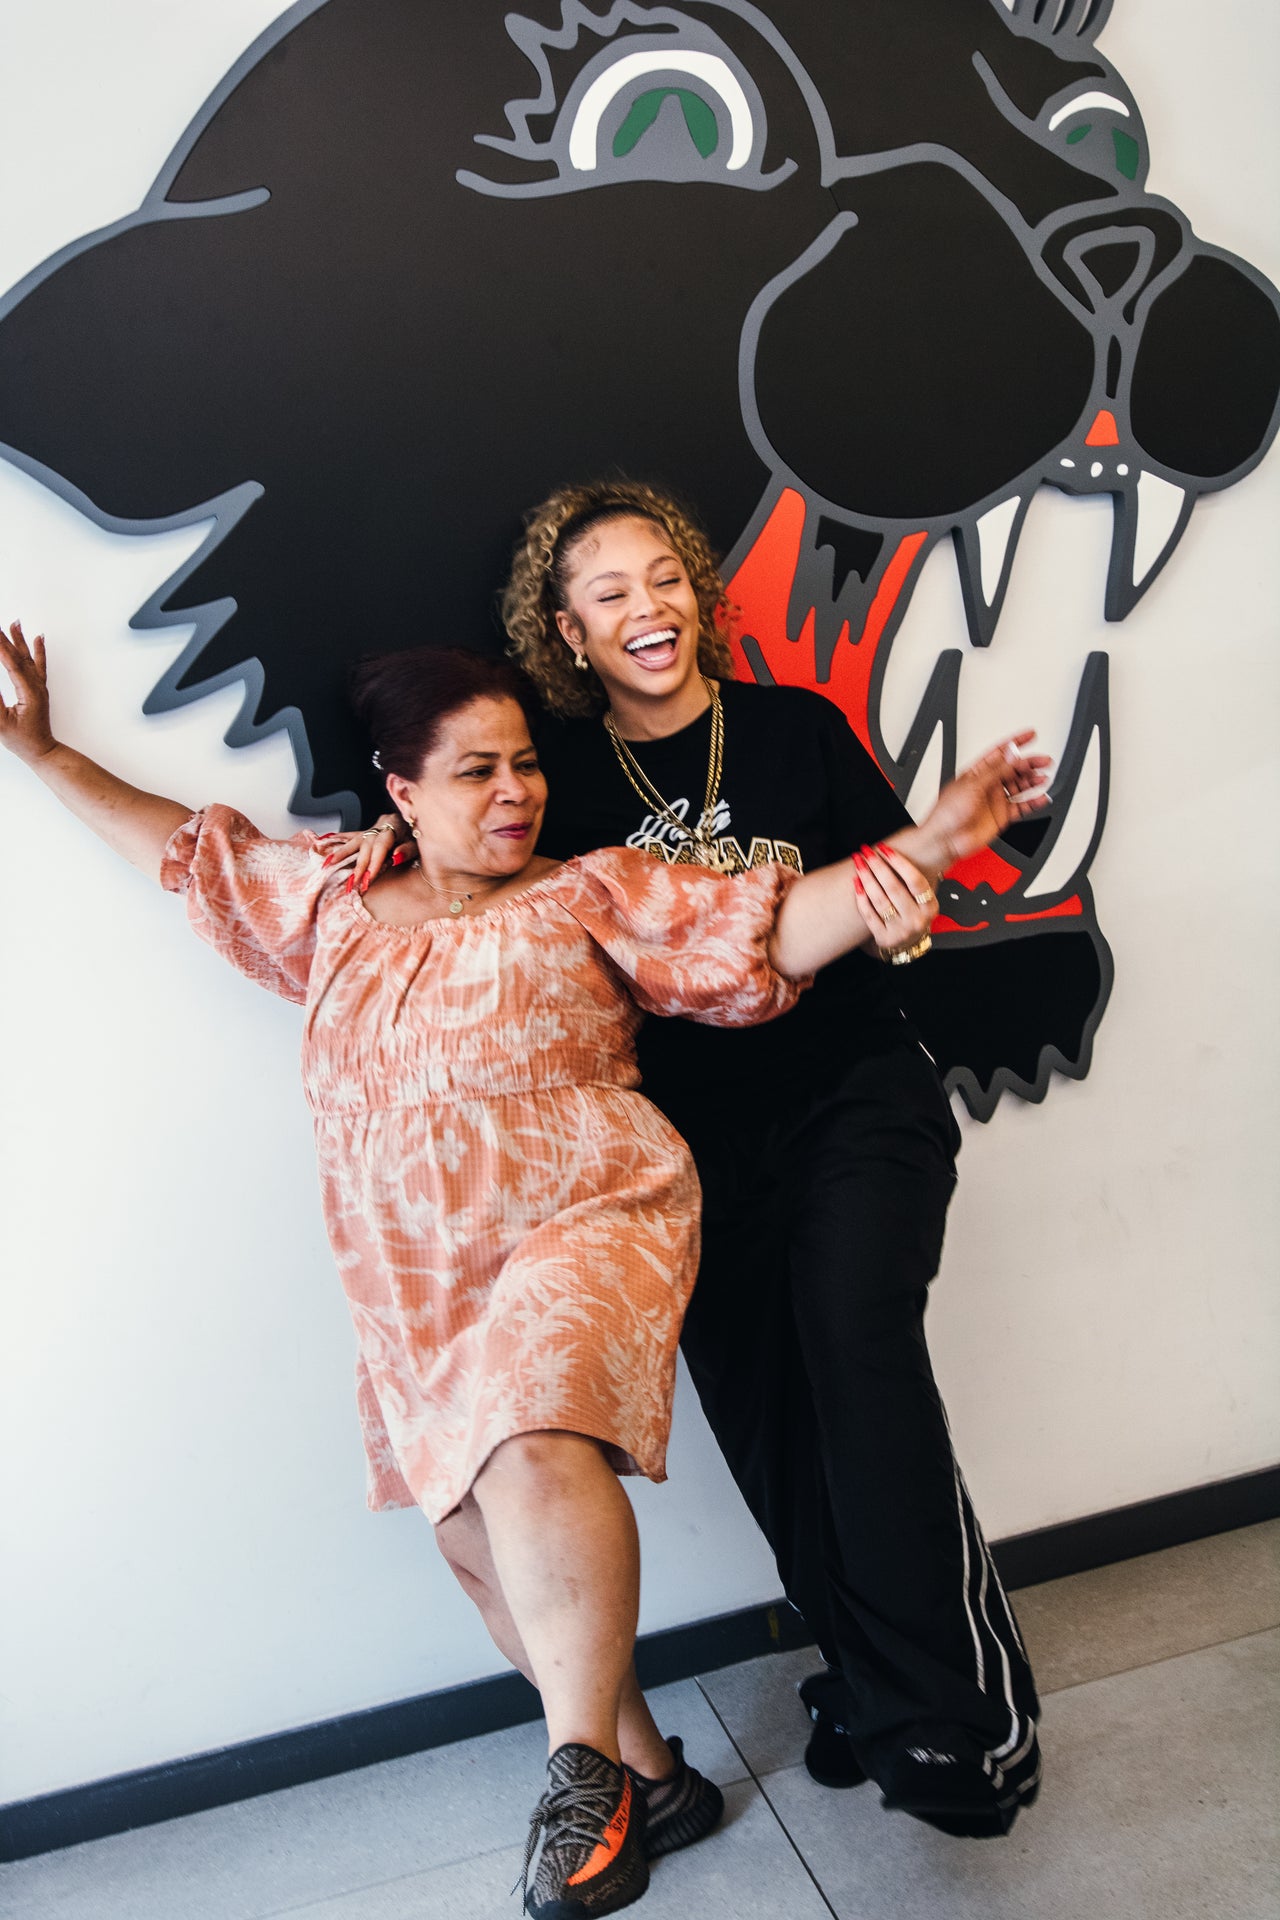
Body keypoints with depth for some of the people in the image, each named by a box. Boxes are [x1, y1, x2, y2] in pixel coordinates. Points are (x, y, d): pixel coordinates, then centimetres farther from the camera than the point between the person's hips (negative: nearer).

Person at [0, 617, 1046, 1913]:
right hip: (418, 1293, 5)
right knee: (492, 1552, 10)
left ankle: (582, 1769, -16)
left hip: (584, 1229, -5)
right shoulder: (334, 907, 14)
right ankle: (646, 1778, 27)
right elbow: (189, 848, 25)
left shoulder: (593, 893, 2)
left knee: (535, 1438, -33)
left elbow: (779, 933, -4)